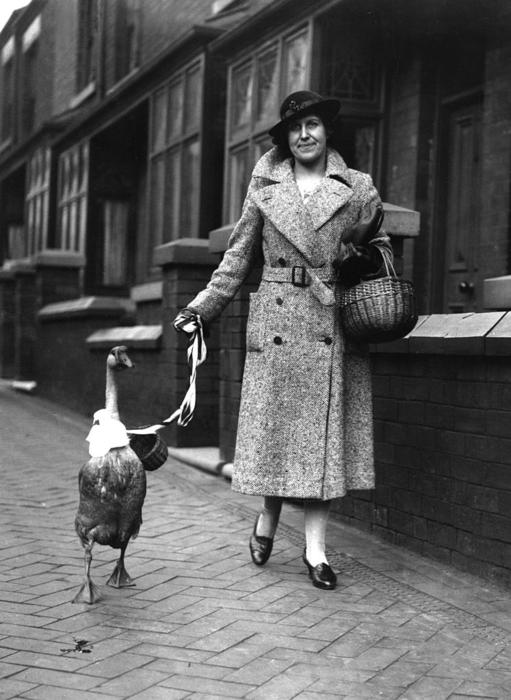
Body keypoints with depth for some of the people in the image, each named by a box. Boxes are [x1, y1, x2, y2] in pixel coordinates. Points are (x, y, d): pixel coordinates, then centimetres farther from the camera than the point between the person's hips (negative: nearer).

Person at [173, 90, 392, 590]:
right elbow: (238, 257, 11)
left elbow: (379, 244, 19)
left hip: (333, 324, 0)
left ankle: (315, 548, 7)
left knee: (323, 430, 0)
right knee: (275, 425, 2)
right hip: (277, 322, 0)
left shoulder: (358, 189, 6)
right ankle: (267, 519, 26)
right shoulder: (264, 189, 8)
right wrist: (200, 307, 6)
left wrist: (366, 259, -1)